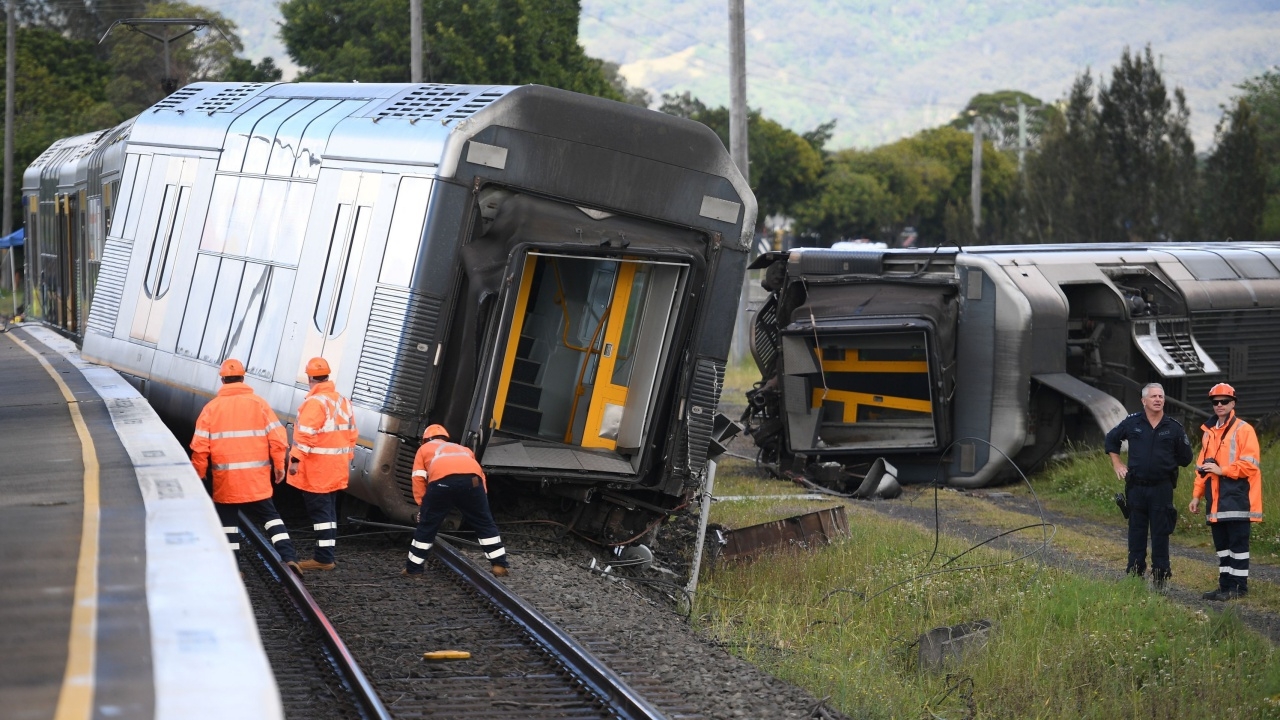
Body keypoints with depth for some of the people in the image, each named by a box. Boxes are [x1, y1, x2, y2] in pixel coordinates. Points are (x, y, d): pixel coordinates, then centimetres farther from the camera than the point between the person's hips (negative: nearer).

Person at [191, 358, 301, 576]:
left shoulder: (212, 407, -1)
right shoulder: (259, 404, 0)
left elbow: (200, 445, -2)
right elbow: (277, 437, -4)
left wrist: (198, 474, 8)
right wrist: (279, 465, 7)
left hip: (225, 478, -1)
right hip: (257, 478, 1)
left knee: (228, 520, 12)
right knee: (269, 515, 9)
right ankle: (288, 556, -6)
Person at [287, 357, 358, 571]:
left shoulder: (314, 402, -16)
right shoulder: (343, 401, 11)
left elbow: (306, 435, -23)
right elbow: (351, 434, 15)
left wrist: (296, 459, -21)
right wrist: (347, 460, 22)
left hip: (316, 471, -8)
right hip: (336, 469, 8)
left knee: (319, 511, -5)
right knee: (329, 510, 16)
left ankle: (324, 557, -5)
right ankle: (329, 554, 20)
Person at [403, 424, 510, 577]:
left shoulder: (424, 449, 36)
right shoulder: (463, 449, 43)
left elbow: (418, 478, 21)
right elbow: (480, 473, 30)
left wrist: (422, 505, 23)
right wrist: (482, 498, 27)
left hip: (442, 480, -2)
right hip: (471, 478, 2)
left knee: (427, 525, 13)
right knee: (484, 523, 17)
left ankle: (413, 568, 18)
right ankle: (499, 565, 16)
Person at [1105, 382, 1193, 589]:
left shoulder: (1174, 427, 1)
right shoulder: (1132, 423, 2)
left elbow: (1185, 458, 11)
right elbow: (1111, 439, 19)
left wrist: (1166, 464, 8)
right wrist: (1117, 464, 13)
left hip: (1162, 488, -1)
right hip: (1136, 487, 1)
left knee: (1160, 533, 1)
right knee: (1136, 531, 6)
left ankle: (1160, 575, 6)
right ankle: (1135, 574, 13)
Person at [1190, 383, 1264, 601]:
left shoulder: (1243, 430, -5)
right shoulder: (1209, 432, 17)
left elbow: (1250, 464, -13)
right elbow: (1201, 467, 20)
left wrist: (1221, 470, -16)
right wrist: (1196, 495, 15)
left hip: (1236, 499, -7)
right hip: (1215, 500, 7)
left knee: (1238, 543, -5)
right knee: (1221, 544, 10)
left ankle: (1239, 587, -1)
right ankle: (1225, 585, 16)